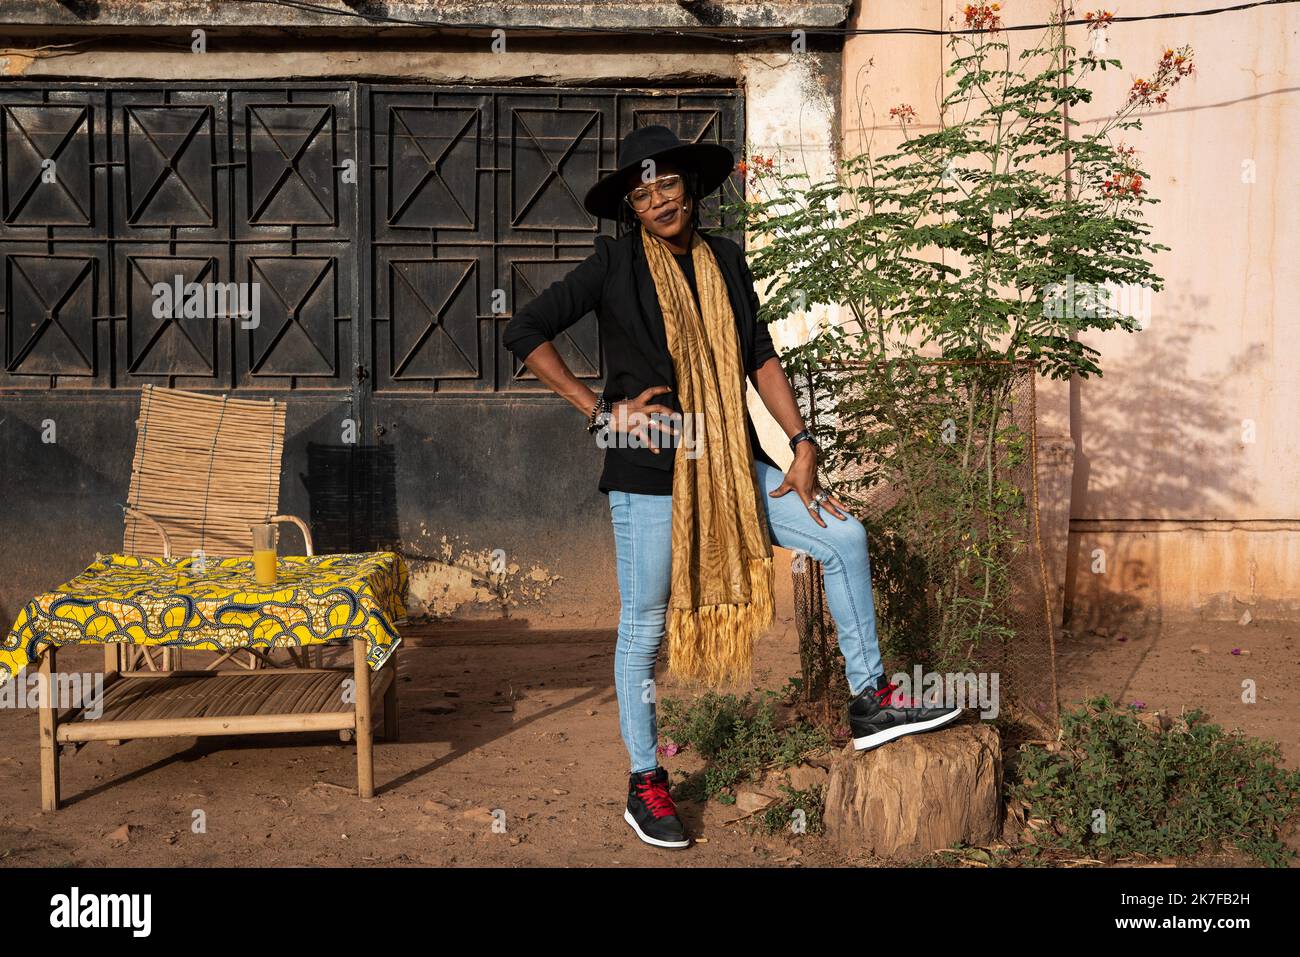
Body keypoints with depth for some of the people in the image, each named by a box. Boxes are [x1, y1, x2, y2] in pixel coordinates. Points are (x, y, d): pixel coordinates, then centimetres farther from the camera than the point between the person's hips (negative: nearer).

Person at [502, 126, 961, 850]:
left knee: (844, 537, -3)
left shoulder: (725, 259, 8)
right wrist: (599, 411, -11)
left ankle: (870, 703, 9)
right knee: (645, 627, 3)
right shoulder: (616, 265, -6)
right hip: (649, 471, -5)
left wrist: (803, 445, 1)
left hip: (730, 460, 5)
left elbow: (761, 358, 9)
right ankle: (645, 784, 19)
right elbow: (526, 332, -8)